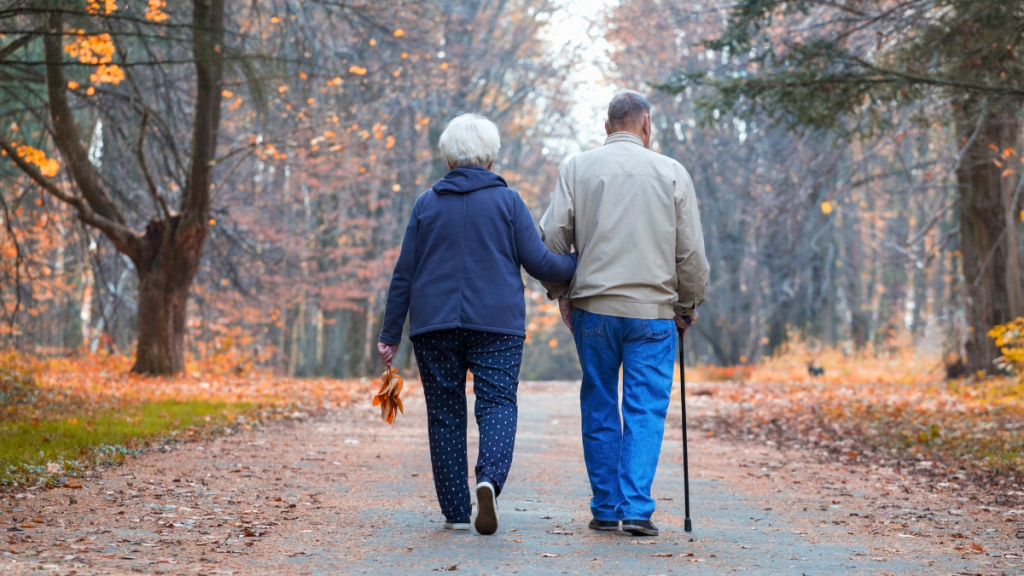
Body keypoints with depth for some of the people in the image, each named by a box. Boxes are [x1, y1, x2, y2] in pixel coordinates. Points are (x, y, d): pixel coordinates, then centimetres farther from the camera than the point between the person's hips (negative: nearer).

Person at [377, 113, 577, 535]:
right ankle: (490, 478, -28)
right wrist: (582, 265, 16)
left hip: (434, 325, 2)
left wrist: (390, 334, 10)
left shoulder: (427, 204, 8)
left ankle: (456, 511, 7)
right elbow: (539, 263, -1)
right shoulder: (508, 201, 2)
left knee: (445, 413, 7)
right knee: (497, 403, 0)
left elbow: (404, 274, 7)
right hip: (497, 324, -2)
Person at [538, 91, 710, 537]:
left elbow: (552, 236, 0)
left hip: (593, 308, 1)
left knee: (599, 410, 10)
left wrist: (560, 292, 13)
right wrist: (688, 307, 14)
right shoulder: (672, 173, 2)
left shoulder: (577, 168, 3)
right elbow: (692, 252, 3)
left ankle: (605, 509, 13)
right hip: (653, 312, -1)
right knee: (645, 410, 2)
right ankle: (636, 509, -8)